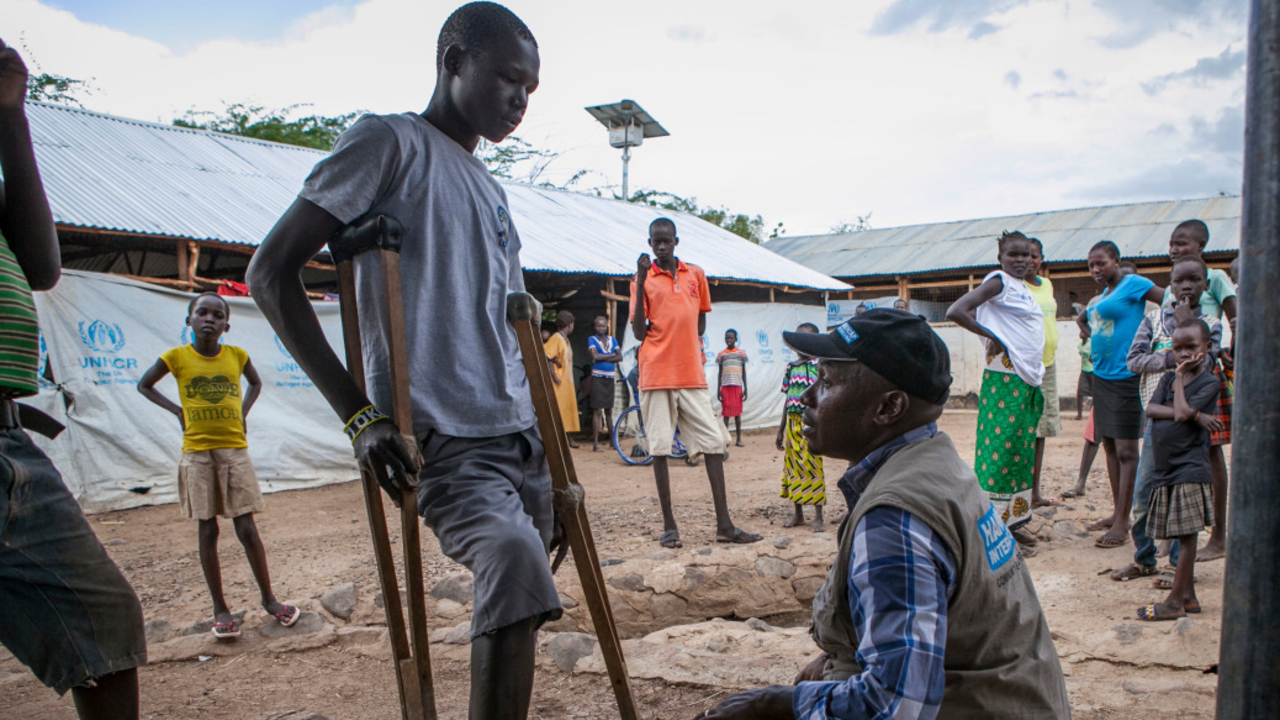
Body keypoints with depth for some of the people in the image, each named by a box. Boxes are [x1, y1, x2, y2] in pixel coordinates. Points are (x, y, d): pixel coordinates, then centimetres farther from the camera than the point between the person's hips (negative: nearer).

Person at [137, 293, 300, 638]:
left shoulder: (237, 356, 2)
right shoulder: (177, 357, -2)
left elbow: (256, 383, 21)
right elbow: (144, 385, 13)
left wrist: (243, 411, 6)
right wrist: (177, 410, 1)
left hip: (235, 449, 1)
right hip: (198, 454, 0)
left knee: (247, 529, 1)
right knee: (208, 532, 5)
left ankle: (268, 598, 14)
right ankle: (220, 609, 14)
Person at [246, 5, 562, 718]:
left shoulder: (492, 190, 22)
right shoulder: (392, 143, -1)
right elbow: (272, 272, -8)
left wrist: (555, 468, 22)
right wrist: (359, 413, -14)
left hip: (523, 438, 8)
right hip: (443, 441, -8)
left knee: (520, 609, 7)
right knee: (514, 556, -30)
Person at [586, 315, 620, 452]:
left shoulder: (612, 339, 13)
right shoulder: (592, 339, 2)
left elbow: (620, 357, 1)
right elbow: (595, 356, -14)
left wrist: (603, 358, -11)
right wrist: (612, 355, -5)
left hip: (610, 377, 4)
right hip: (597, 377, -4)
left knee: (609, 410, 10)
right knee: (597, 410, -6)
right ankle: (595, 443, -6)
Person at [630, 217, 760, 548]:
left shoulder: (696, 274, 10)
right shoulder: (642, 278, 3)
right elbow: (639, 331, -5)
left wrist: (695, 350, 9)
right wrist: (642, 280, -9)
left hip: (692, 375, 3)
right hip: (656, 375, -3)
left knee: (714, 443, 0)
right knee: (660, 449, 0)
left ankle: (724, 524, 6)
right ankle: (669, 525, 9)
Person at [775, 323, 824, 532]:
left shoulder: (820, 365, -4)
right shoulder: (790, 367, 12)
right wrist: (781, 429, 15)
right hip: (792, 423, 6)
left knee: (814, 467, -4)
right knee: (792, 467, 9)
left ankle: (818, 516, 6)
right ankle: (798, 514, 23)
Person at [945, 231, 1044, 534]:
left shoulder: (1022, 288, 17)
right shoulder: (999, 281, -8)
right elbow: (955, 312, -20)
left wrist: (1038, 372, 9)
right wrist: (991, 336, -13)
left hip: (1028, 379, 9)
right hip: (1005, 377, -9)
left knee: (1021, 451, 11)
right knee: (1000, 448, -7)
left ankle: (1013, 520, 19)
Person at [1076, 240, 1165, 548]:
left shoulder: (1134, 284, -6)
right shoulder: (1104, 295, 17)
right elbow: (1083, 317, 36)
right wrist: (1085, 326, 16)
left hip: (1125, 376, -9)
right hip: (1102, 375, 9)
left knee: (1126, 449, -6)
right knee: (1110, 446, 13)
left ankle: (1121, 523, -4)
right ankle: (1117, 513, 22)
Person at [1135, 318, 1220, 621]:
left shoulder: (1209, 382, -6)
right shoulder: (1169, 377, 12)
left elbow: (1181, 413, -18)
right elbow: (1151, 409, -2)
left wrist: (1180, 378, -5)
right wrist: (1191, 414, -15)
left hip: (1190, 470, -7)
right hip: (1165, 469, 7)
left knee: (1187, 536, -4)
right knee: (1183, 536, 13)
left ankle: (1174, 601, 0)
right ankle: (1188, 596, 21)